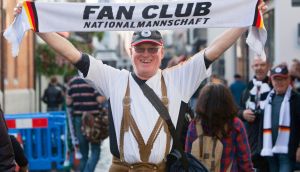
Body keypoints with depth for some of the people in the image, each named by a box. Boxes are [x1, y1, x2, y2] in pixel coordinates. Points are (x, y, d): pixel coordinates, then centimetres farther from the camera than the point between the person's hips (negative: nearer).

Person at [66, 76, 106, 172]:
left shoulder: (73, 82, 6)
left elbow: (68, 102, 7)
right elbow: (100, 99, -17)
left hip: (78, 118, 5)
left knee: (83, 153, 13)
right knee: (95, 151, 1)